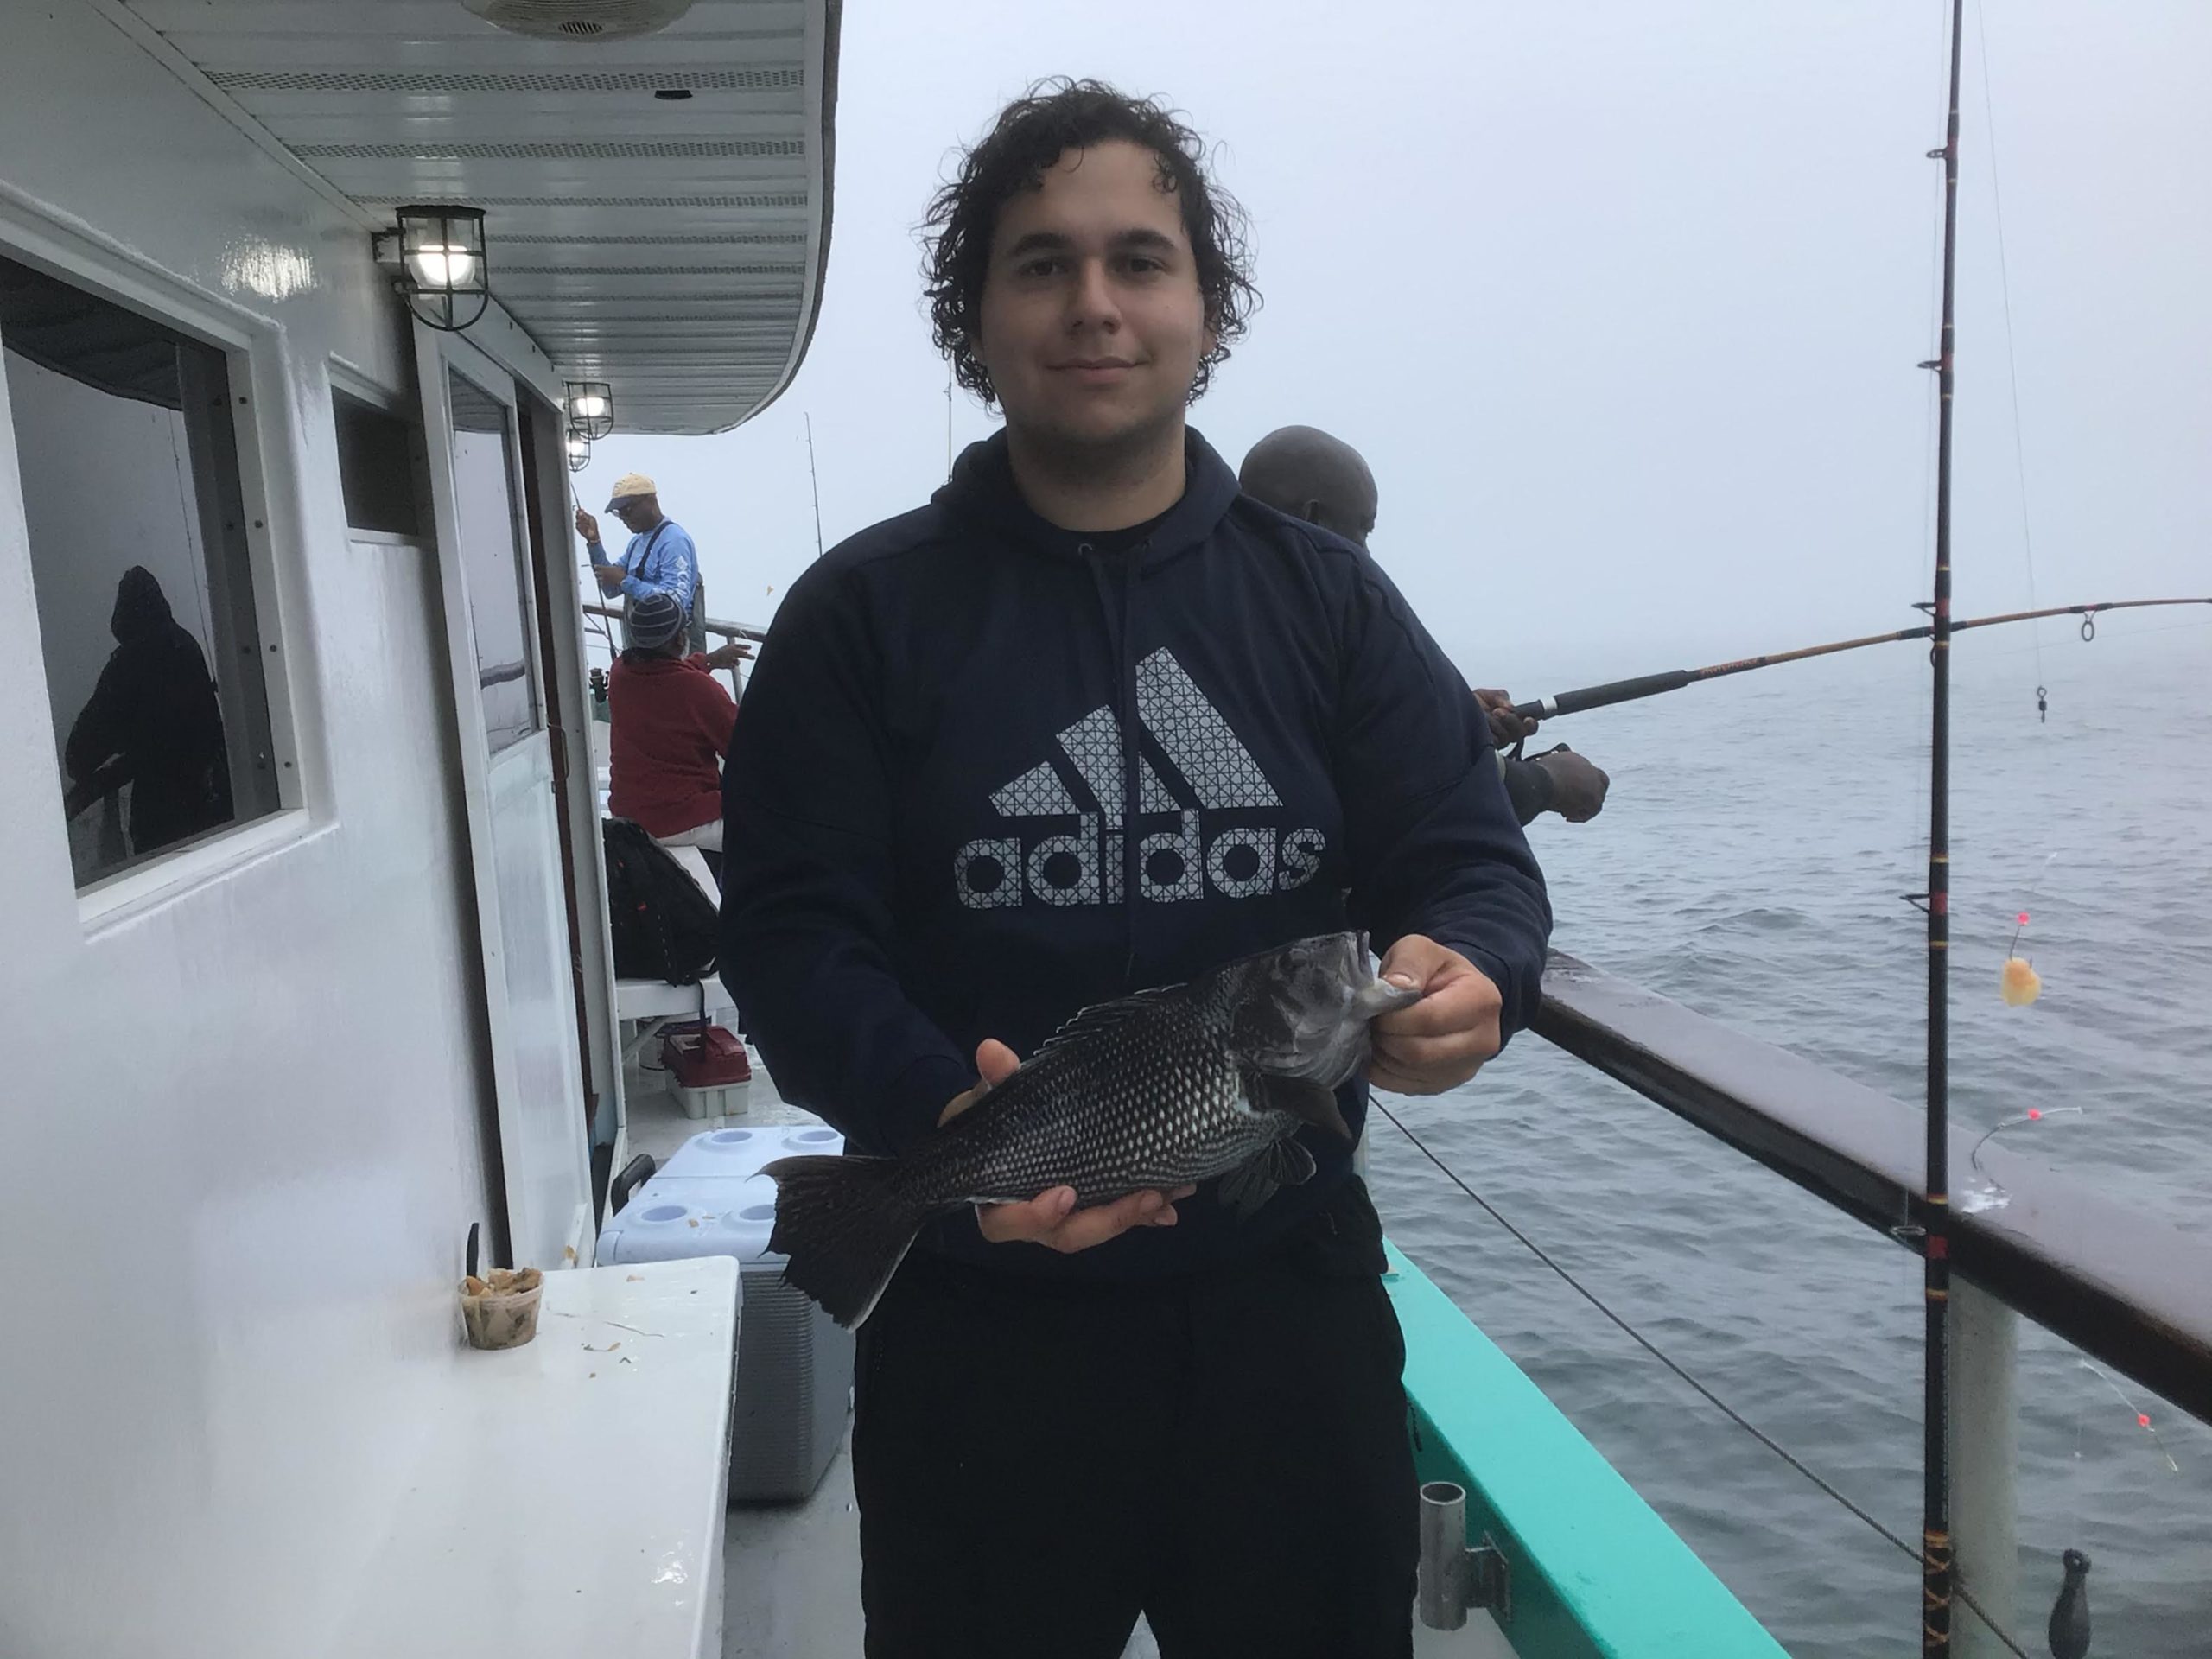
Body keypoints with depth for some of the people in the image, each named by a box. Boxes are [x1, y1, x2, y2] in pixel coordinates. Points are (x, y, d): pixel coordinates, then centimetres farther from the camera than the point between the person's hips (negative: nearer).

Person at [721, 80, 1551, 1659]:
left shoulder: (1324, 593, 4)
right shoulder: (865, 611, -2)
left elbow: (1471, 856, 1)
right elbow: (793, 934, -8)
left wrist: (1470, 976, -22)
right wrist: (949, 1116, -25)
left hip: (1290, 1298, 2)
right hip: (980, 1323, -1)